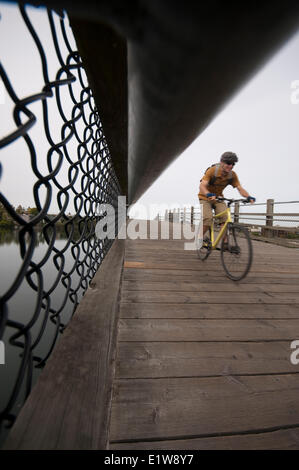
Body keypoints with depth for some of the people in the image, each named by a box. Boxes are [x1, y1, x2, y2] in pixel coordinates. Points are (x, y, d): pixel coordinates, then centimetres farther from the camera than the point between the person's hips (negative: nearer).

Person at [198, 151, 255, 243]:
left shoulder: (232, 175, -11)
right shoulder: (212, 170, -23)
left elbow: (240, 188, -15)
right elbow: (202, 186, -35)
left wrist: (248, 197, -35)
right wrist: (210, 195, -54)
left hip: (218, 198, 4)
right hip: (206, 198, -4)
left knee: (225, 217, -18)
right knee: (207, 219, -24)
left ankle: (225, 242, -8)